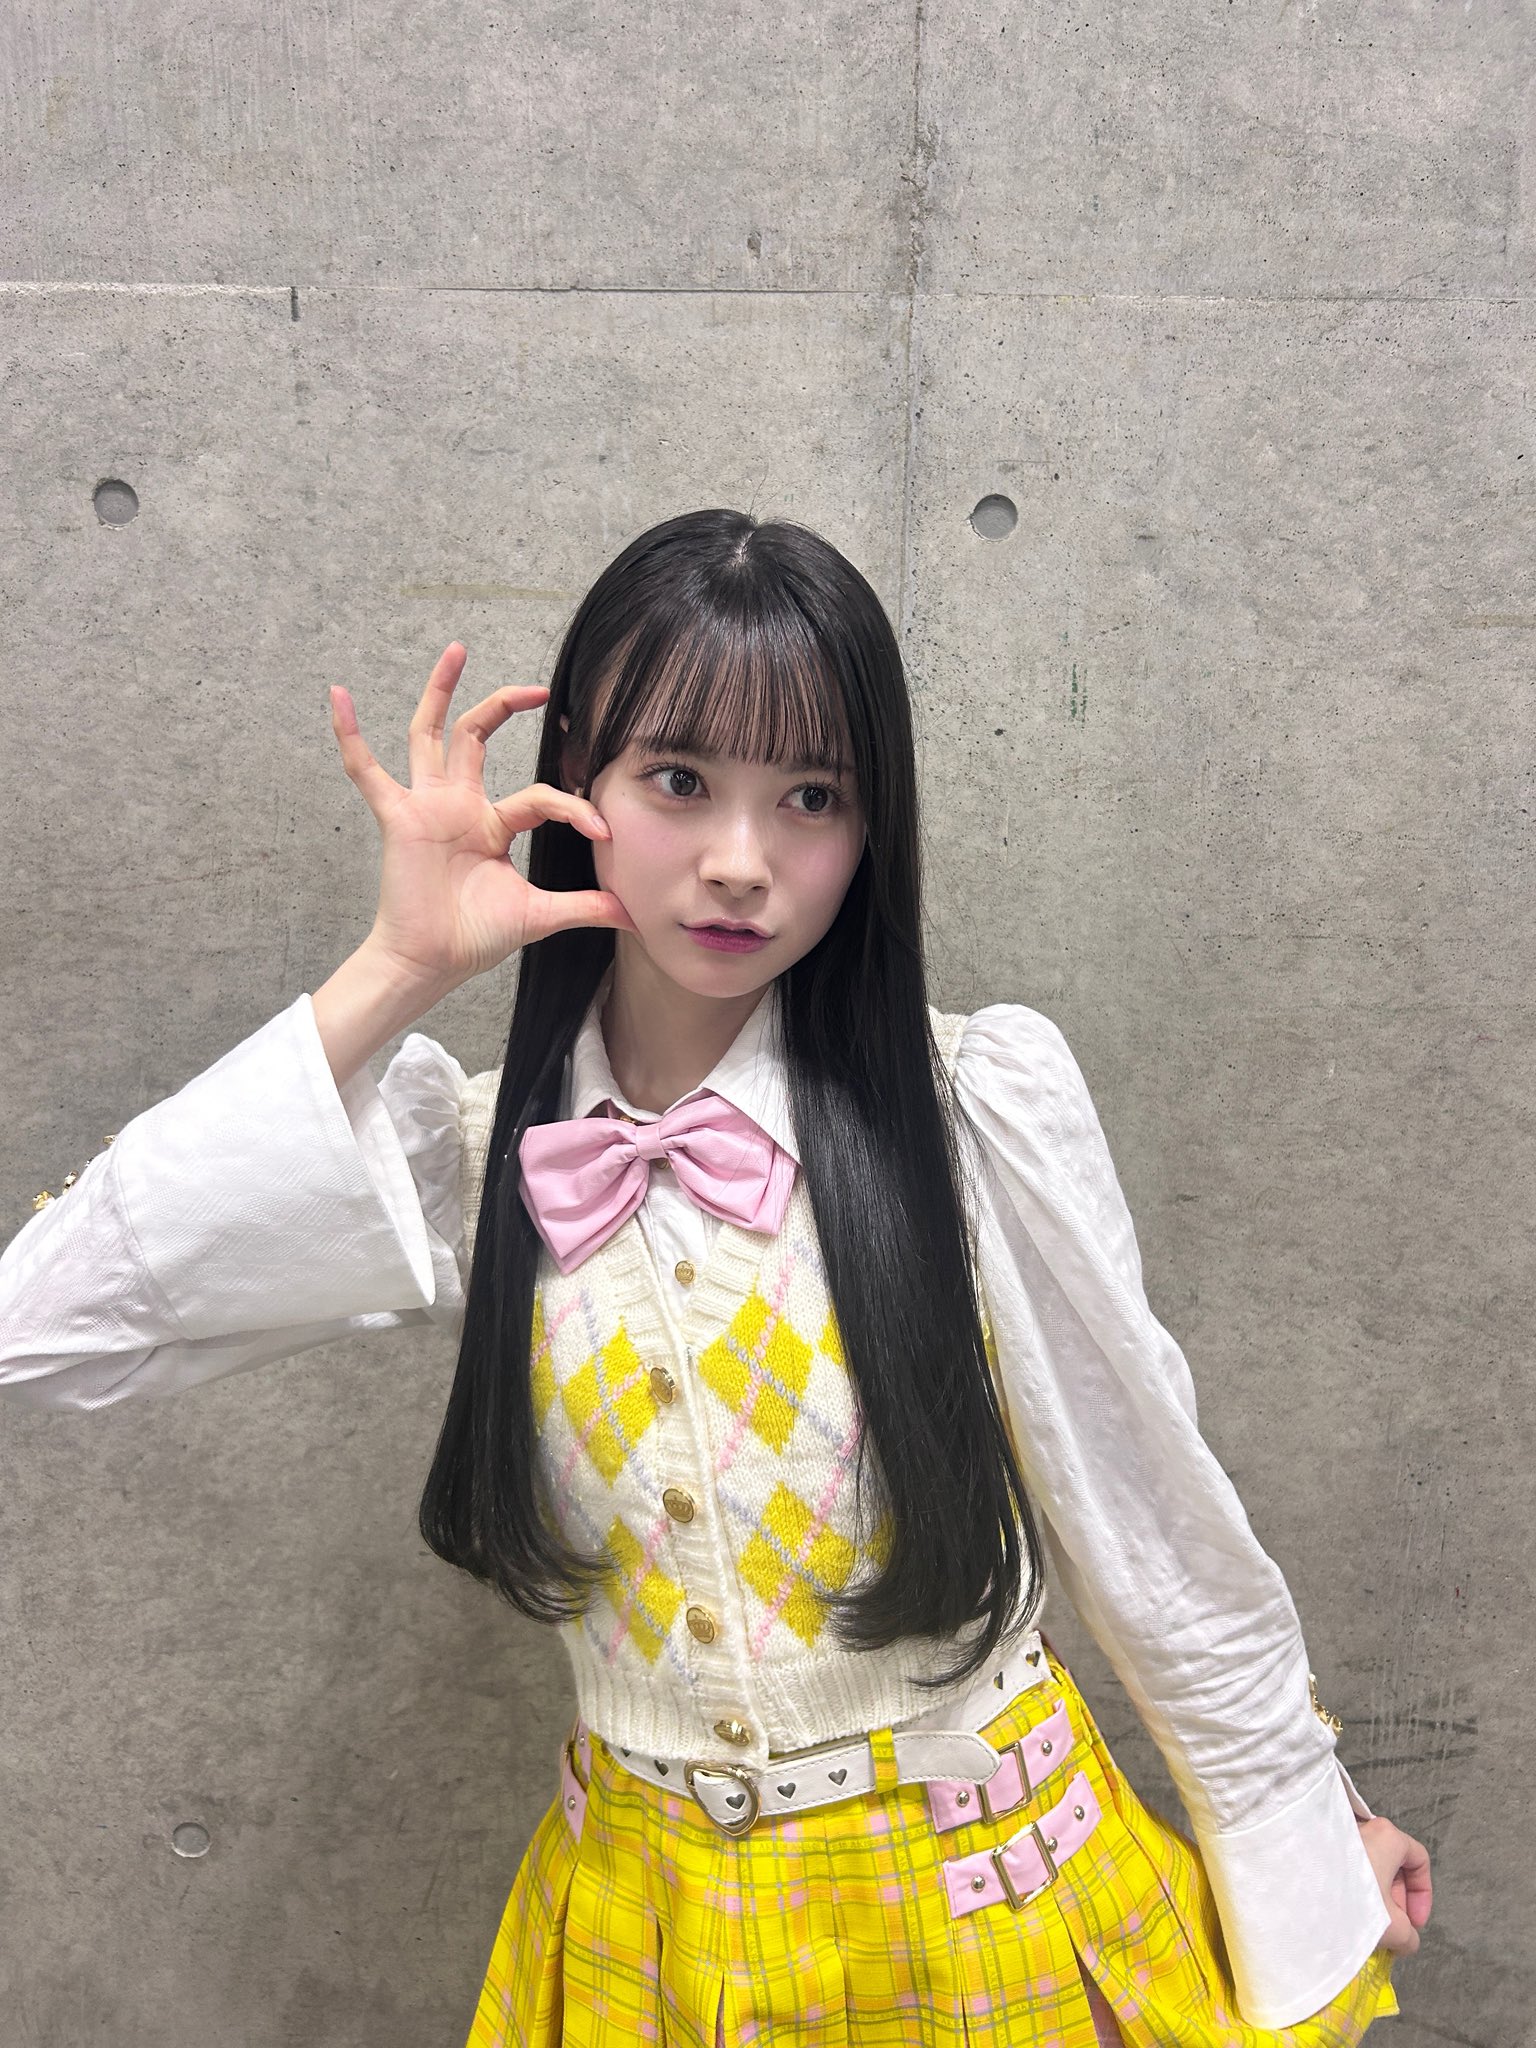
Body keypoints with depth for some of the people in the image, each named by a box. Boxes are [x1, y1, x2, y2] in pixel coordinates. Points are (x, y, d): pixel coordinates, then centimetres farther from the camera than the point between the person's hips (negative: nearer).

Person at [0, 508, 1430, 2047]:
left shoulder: (983, 1101, -17)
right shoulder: (473, 1155, -11)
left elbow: (1153, 1517, -7)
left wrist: (1310, 1819, 5)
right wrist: (391, 981, -21)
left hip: (988, 1907, -1)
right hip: (648, 1923, 3)